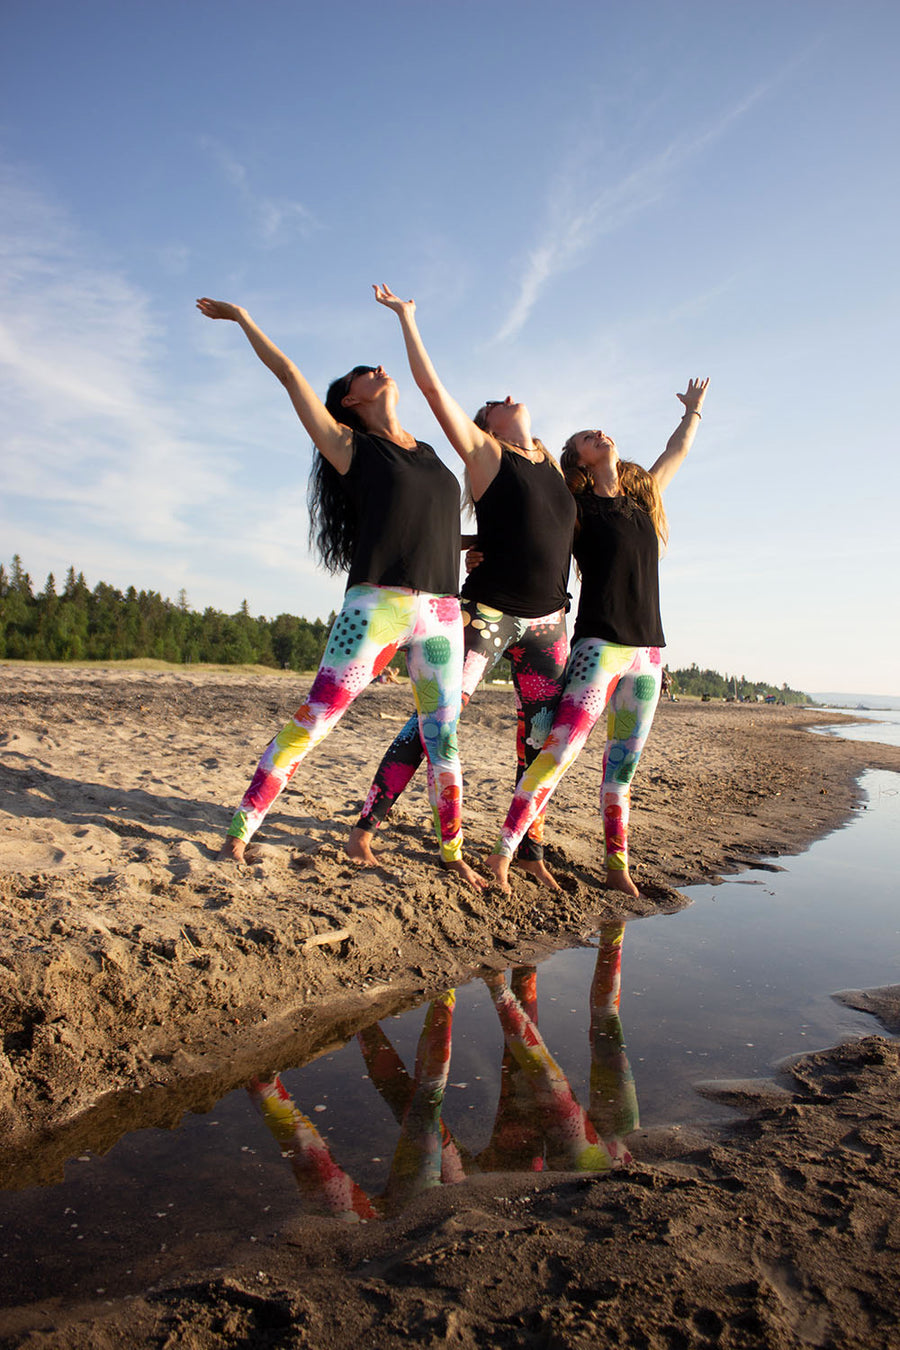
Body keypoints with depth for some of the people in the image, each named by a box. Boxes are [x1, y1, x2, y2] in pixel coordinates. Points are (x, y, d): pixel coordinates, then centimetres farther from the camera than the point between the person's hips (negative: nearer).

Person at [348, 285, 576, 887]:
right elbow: (432, 385, 0)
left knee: (544, 735, 6)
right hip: (489, 612, -5)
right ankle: (367, 824, 0)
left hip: (549, 620, 6)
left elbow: (574, 528, 29)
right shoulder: (483, 450, 4)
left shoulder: (551, 460, 19)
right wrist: (407, 316, 6)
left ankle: (531, 847, 17)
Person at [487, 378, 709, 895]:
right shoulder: (574, 507, 3)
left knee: (623, 764, 8)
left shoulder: (644, 495, 18)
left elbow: (677, 452, 34)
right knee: (562, 748, -16)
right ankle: (504, 852, -12)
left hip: (648, 649, 6)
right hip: (600, 643, -5)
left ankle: (618, 868, 15)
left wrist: (694, 410, 48)